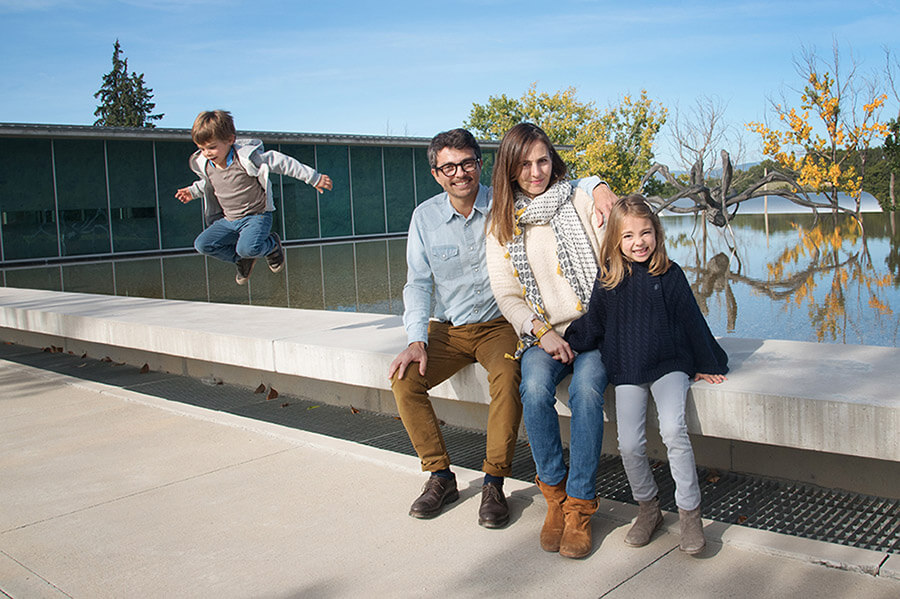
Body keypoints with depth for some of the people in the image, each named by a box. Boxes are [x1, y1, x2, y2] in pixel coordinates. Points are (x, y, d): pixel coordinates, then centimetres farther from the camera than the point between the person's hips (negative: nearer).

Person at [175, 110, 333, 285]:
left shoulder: (246, 157, -18)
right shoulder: (204, 164, 2)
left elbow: (281, 162, -11)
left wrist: (313, 178, -8)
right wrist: (194, 191, 15)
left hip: (257, 216, -6)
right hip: (229, 220, 6)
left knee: (247, 248, -33)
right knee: (202, 244, -12)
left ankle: (272, 245, 5)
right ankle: (242, 260, 12)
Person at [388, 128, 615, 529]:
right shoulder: (425, 217, 0)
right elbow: (418, 283, -1)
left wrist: (596, 184, -24)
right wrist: (416, 341, -13)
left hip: (499, 325, -2)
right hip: (448, 329, 3)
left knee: (507, 376, -33)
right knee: (404, 379, -20)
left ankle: (493, 483, -16)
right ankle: (440, 477, -3)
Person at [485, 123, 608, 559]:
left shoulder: (581, 202, 5)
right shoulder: (501, 225, 9)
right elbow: (506, 295, 5)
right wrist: (543, 332, -11)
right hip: (541, 331, 1)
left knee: (586, 389, -32)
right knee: (535, 389, -31)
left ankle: (580, 505, -19)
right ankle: (555, 493, -11)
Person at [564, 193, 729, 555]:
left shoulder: (669, 275, 1)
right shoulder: (608, 279, 4)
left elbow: (690, 320, 6)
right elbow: (594, 322, 11)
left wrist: (705, 365, 8)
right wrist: (567, 343, -1)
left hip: (669, 365, -2)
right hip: (627, 372, 2)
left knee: (673, 430, -23)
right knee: (629, 444, -11)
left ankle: (689, 512, -6)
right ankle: (648, 508, 15)